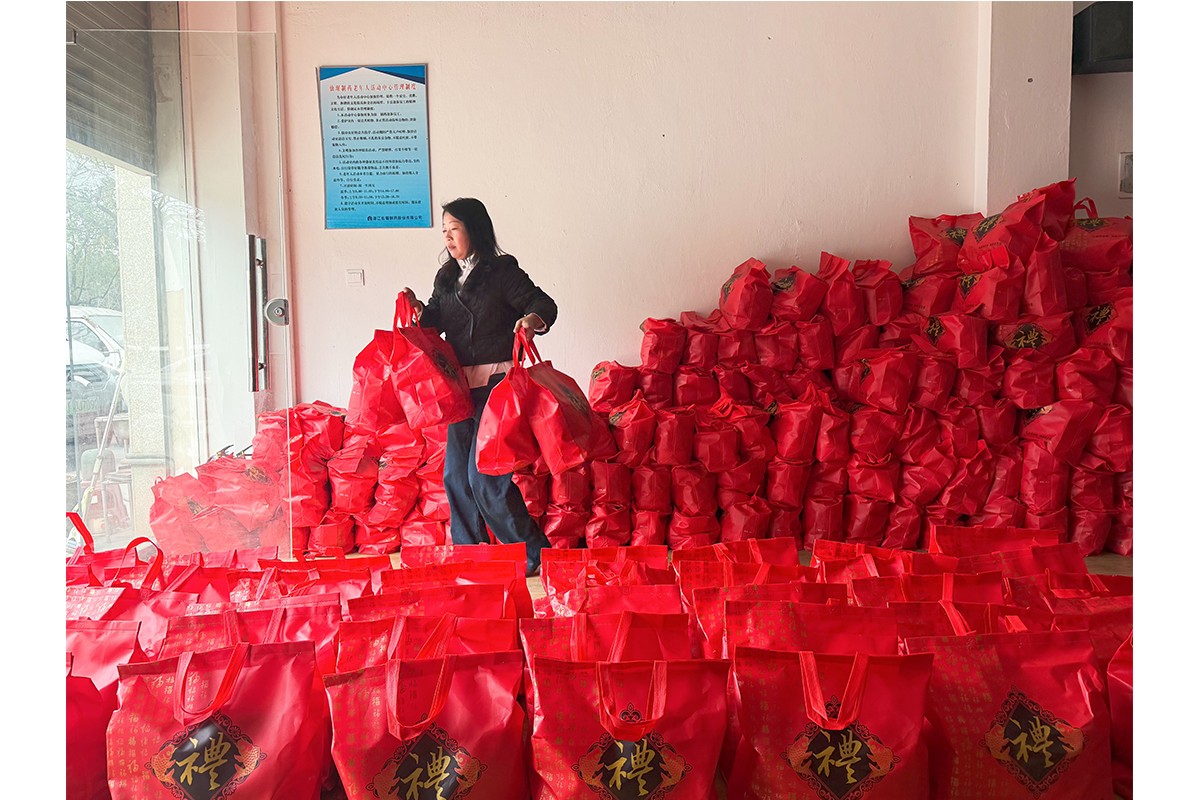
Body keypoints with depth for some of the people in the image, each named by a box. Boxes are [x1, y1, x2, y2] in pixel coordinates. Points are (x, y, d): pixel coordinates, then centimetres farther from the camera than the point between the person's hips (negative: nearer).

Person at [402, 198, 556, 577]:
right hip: (460, 385, 7)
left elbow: (545, 304, -8)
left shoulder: (502, 272, -5)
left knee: (484, 477, -10)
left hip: (496, 382, -7)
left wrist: (532, 319, -31)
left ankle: (534, 553, 4)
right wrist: (419, 309, -2)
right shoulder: (446, 278, 14)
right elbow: (435, 321, 19)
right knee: (456, 475, 9)